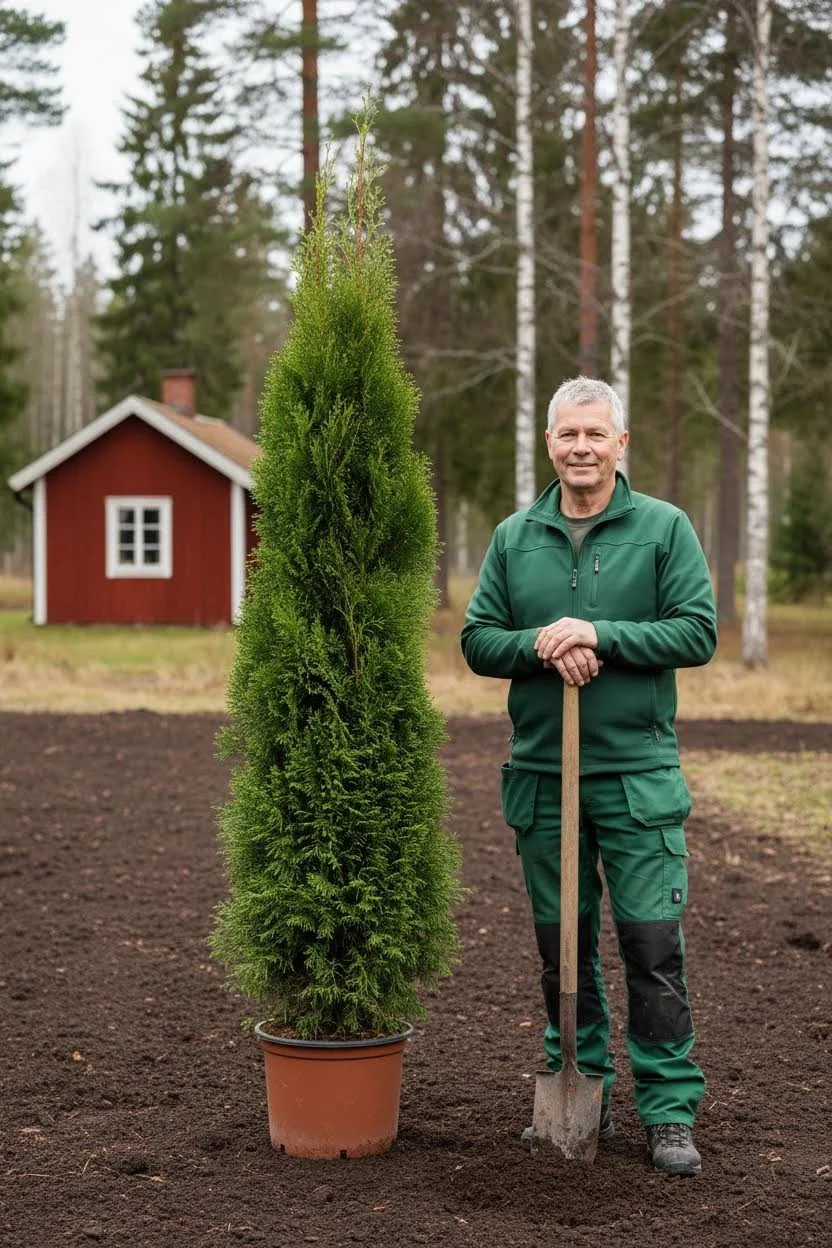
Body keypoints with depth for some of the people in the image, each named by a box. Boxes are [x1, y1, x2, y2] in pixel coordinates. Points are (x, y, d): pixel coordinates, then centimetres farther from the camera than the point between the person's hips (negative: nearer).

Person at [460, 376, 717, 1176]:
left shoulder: (664, 528, 0)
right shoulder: (513, 538, 9)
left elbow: (698, 632, -6)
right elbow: (477, 640, 6)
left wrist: (600, 635, -17)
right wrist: (541, 646, -13)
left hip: (638, 774, -3)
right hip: (540, 773, 3)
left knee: (653, 945, -4)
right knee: (562, 945, 11)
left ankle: (669, 1111, 5)